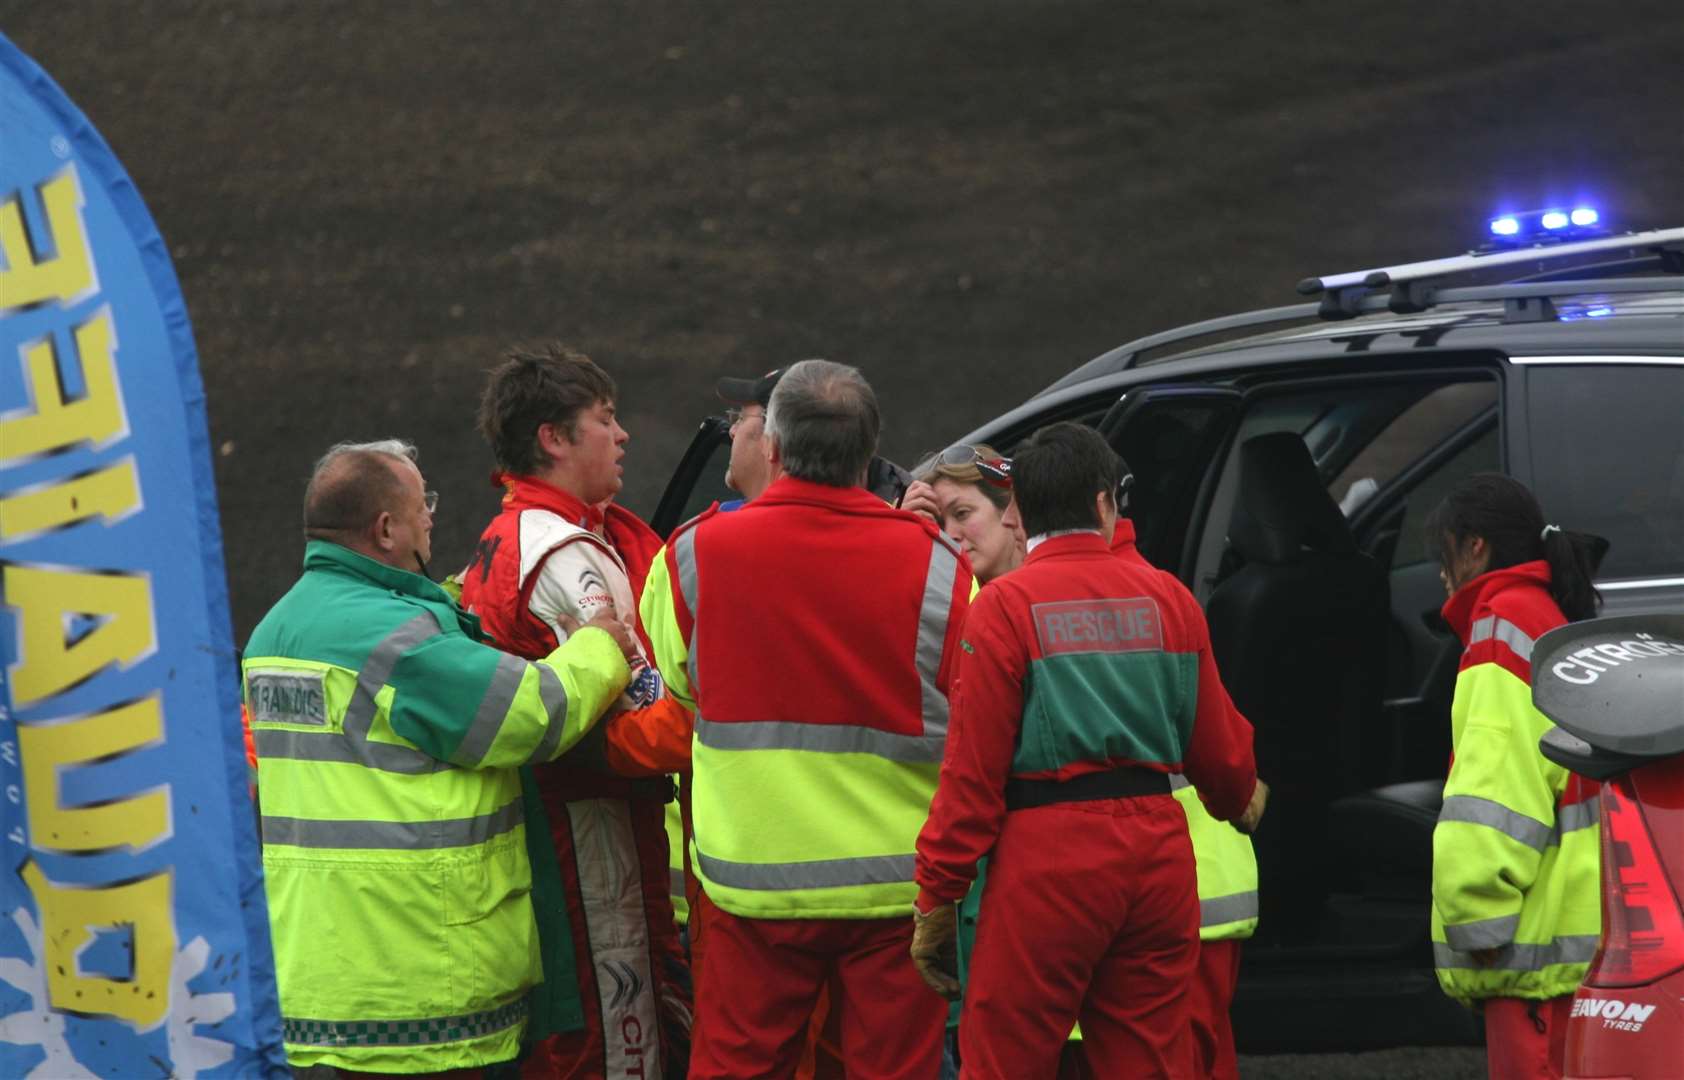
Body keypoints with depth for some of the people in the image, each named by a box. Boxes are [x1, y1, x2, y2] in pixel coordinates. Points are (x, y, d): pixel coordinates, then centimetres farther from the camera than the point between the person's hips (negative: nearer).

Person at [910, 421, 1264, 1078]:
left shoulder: (1005, 605, -6)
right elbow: (1216, 744, 14)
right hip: (1158, 850, 5)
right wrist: (1239, 799, 38)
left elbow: (973, 768, -9)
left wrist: (936, 898, -3)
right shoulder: (1169, 600, 7)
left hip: (1048, 857, -5)